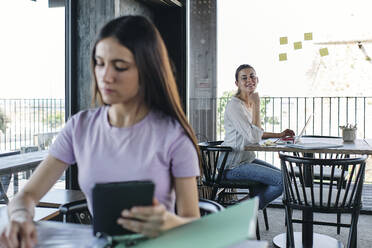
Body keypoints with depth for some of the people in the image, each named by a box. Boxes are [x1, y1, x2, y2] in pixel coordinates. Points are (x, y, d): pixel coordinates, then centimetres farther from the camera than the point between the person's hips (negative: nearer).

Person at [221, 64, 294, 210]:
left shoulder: (250, 104, 11)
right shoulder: (234, 105, -18)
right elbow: (253, 137, -25)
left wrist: (279, 135, 13)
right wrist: (256, 106, -20)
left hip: (247, 159, 10)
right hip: (233, 166, -9)